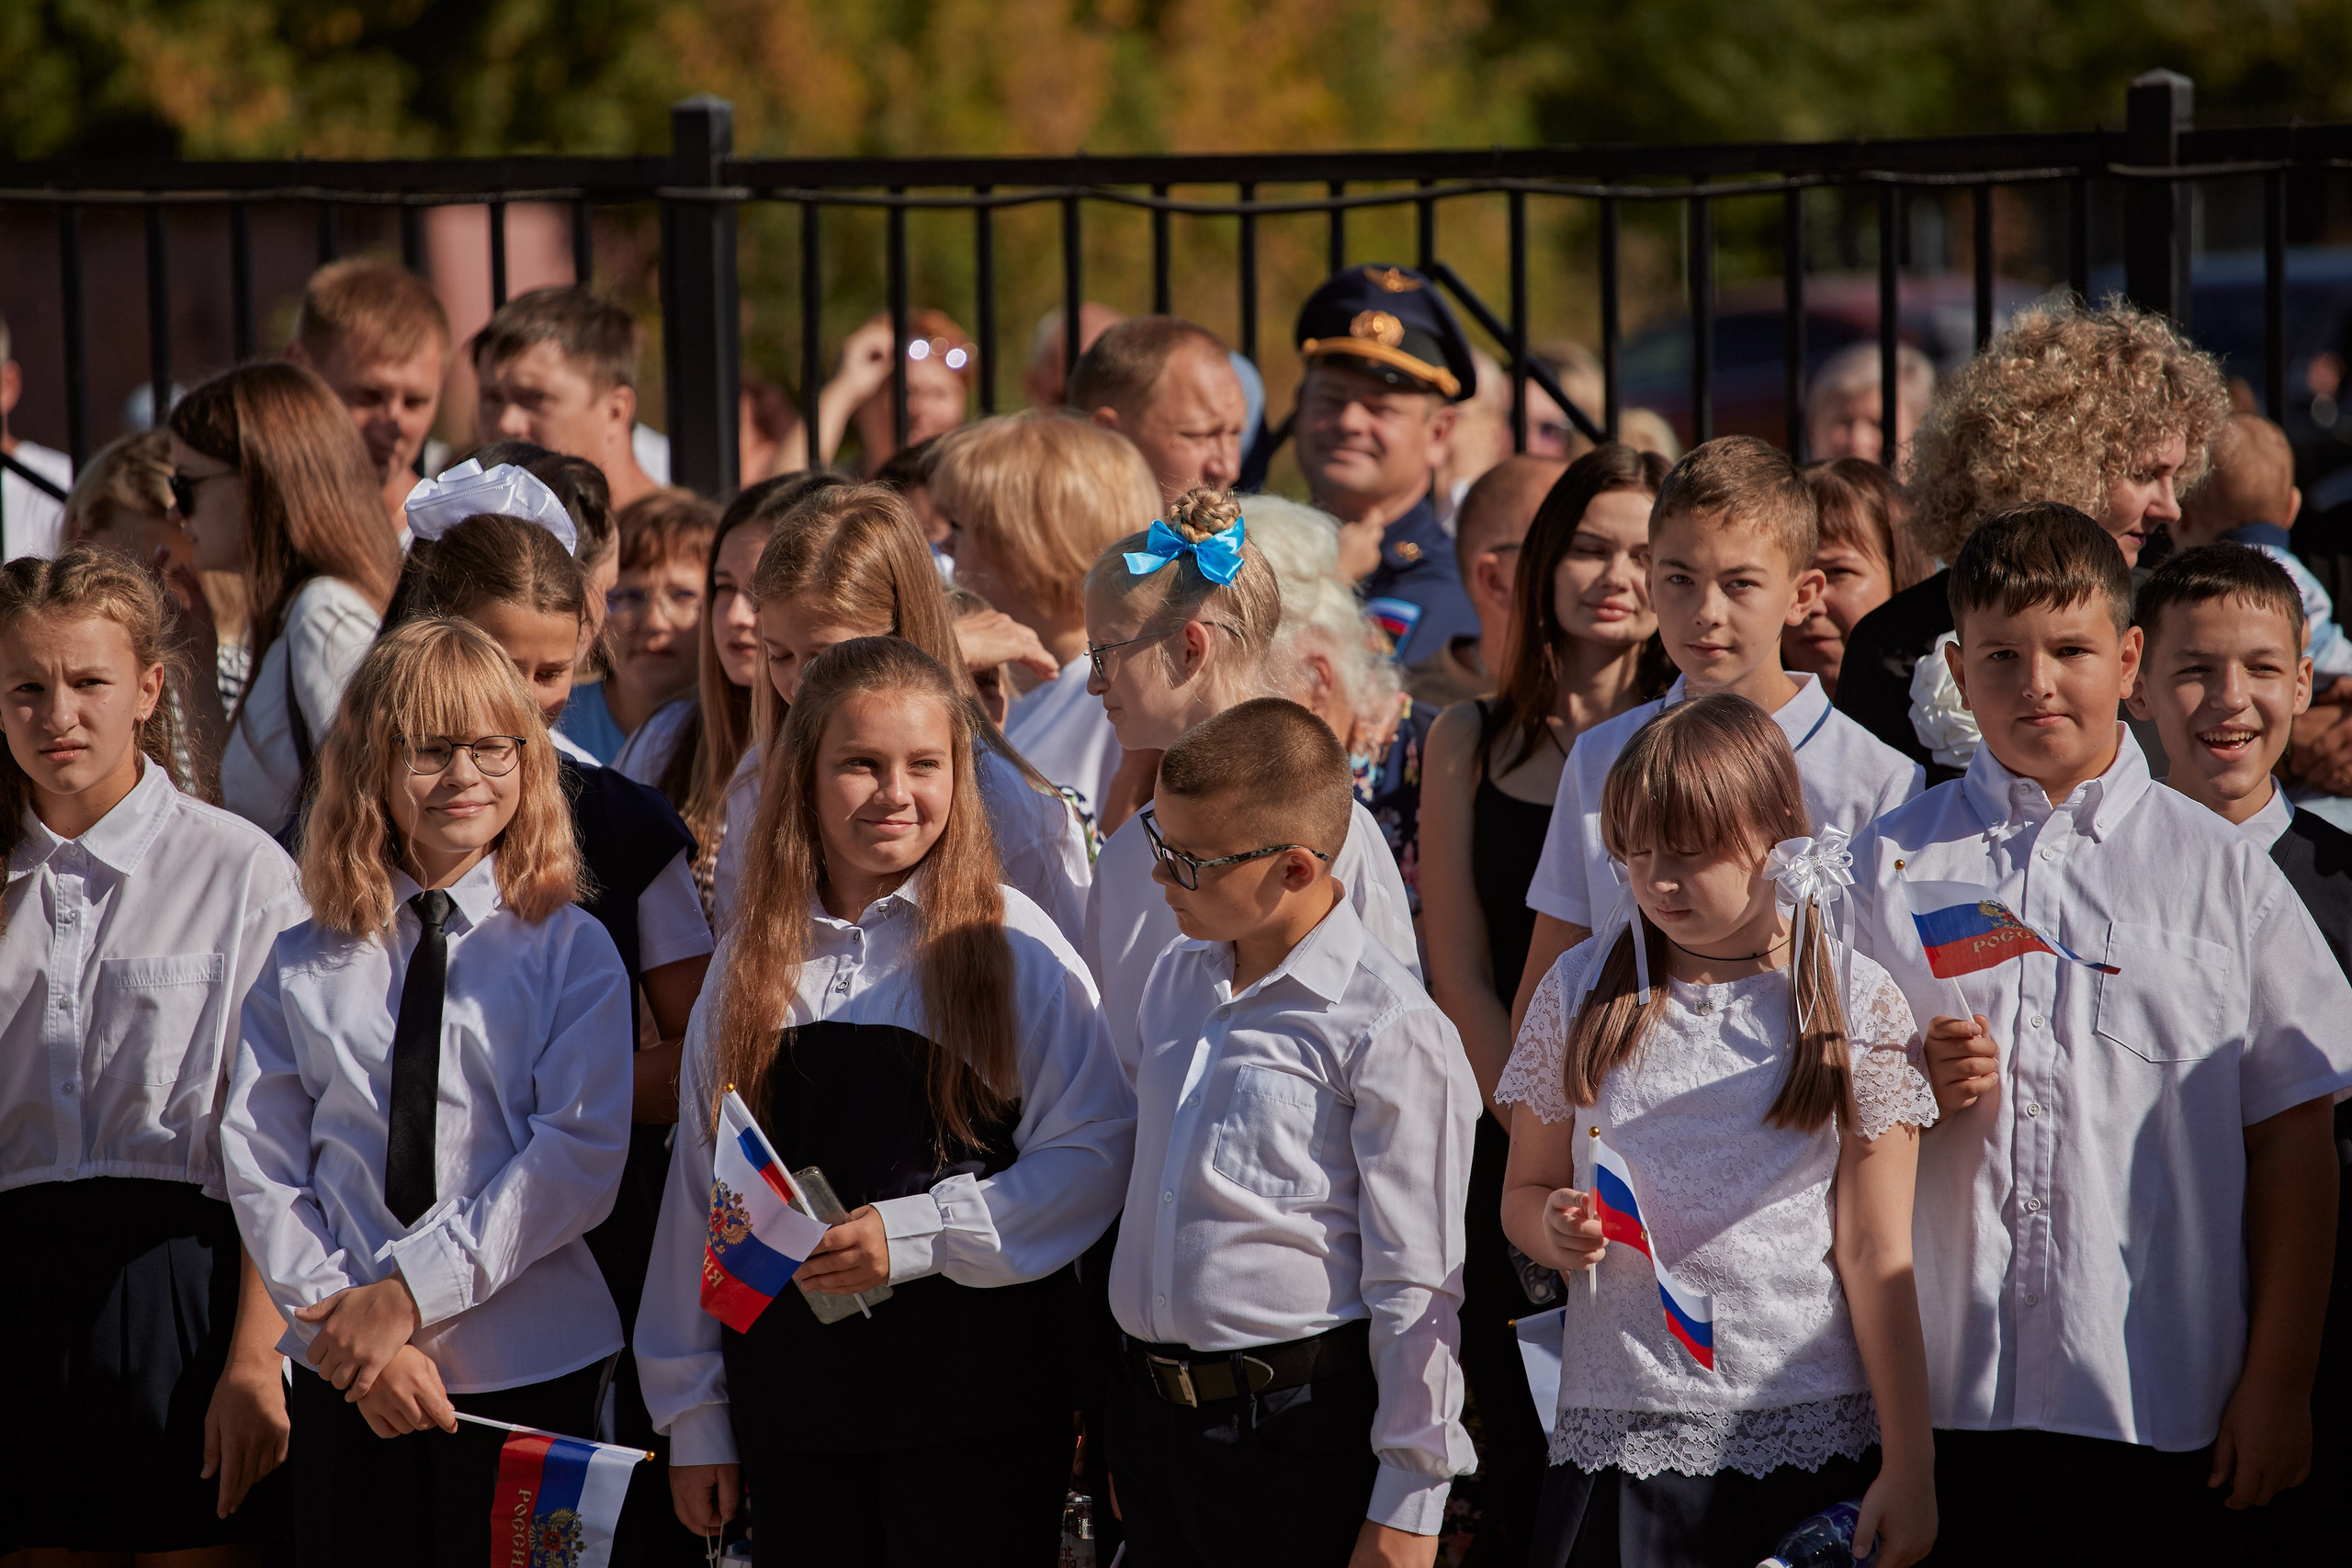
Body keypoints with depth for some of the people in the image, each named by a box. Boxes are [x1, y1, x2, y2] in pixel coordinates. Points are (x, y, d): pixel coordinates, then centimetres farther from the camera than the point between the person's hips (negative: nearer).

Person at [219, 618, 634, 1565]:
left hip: (531, 1377, -1)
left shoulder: (571, 952, 1)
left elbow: (582, 1157, -8)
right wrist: (345, 1320, -12)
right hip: (343, 1384, 1)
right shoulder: (299, 970, 7)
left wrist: (413, 1291, -14)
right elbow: (262, 1171, 2)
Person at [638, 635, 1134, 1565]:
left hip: (977, 1393, -3)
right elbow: (700, 1185, 13)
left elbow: (1095, 1152, -8)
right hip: (792, 1400, 3)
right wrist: (692, 1416, 11)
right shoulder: (754, 961, 10)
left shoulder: (1012, 946, -2)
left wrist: (916, 1234, -17)